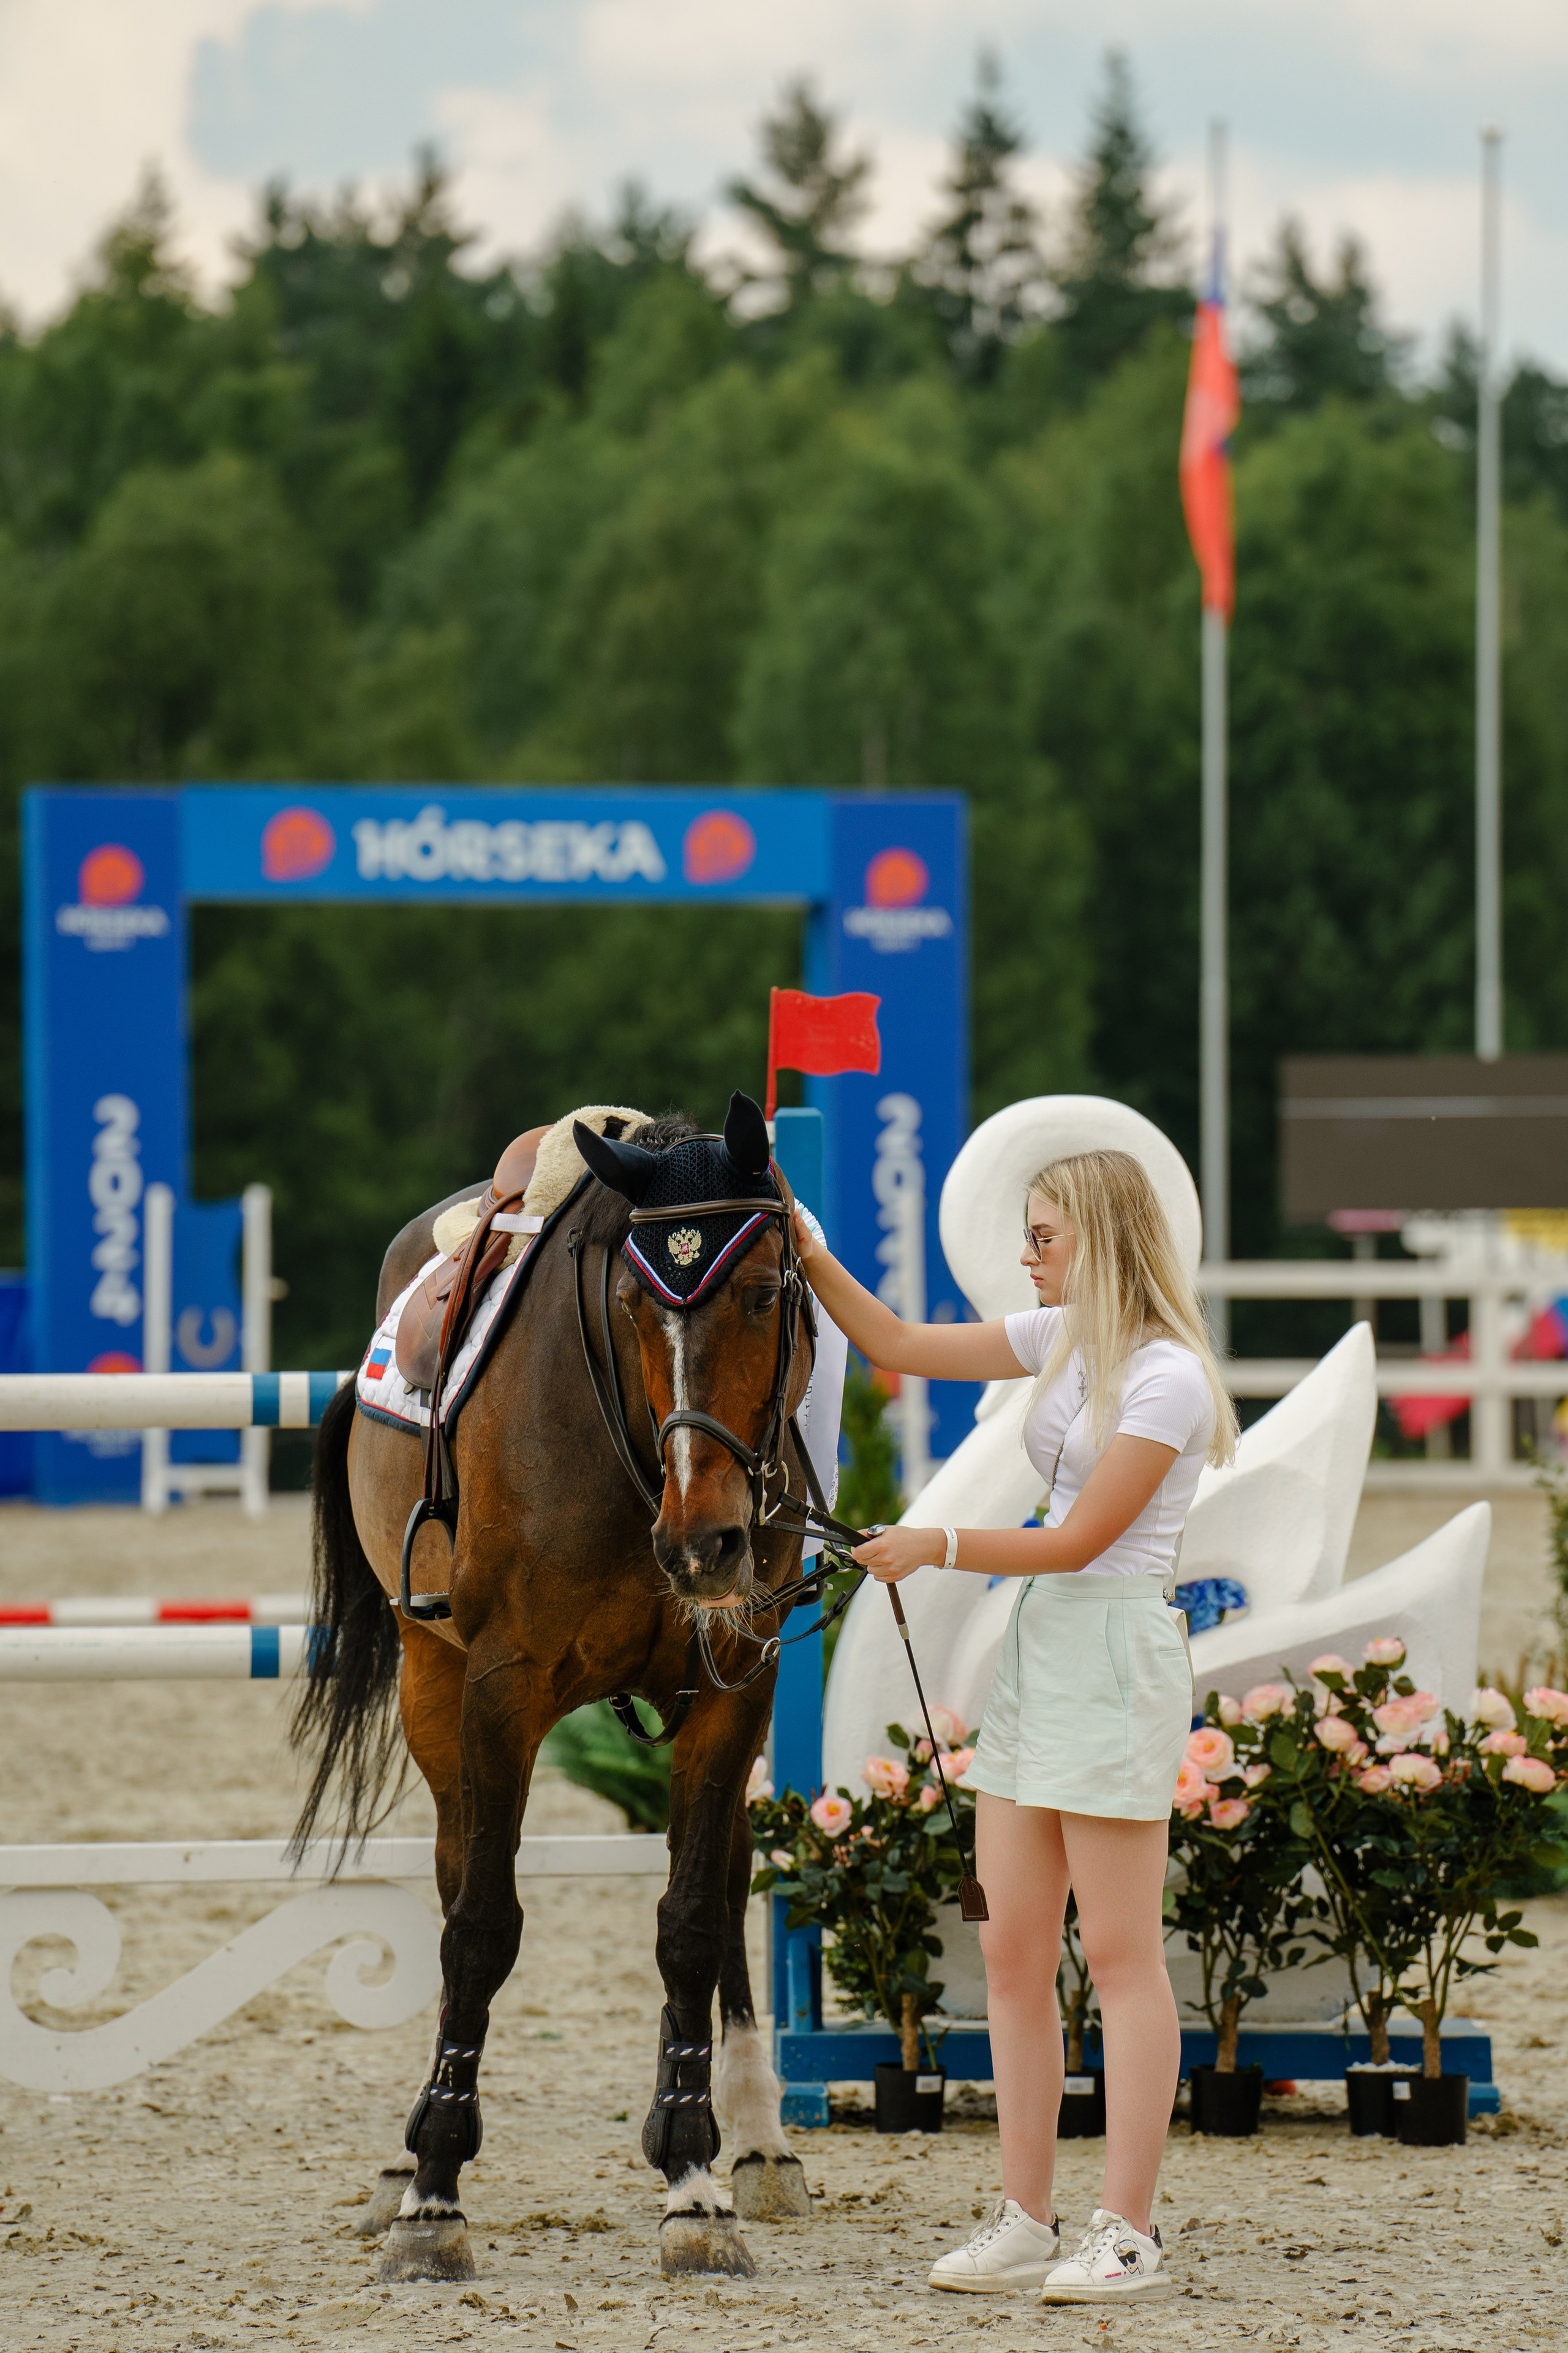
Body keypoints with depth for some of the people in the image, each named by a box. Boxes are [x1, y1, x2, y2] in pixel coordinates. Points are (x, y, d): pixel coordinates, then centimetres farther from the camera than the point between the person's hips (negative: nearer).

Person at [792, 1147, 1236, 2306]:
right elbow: (903, 1348, 20)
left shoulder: (1168, 1378, -13)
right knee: (1012, 1948, 7)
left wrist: (942, 1547, -13)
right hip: (1034, 1648, 9)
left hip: (1115, 1655, -9)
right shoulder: (1066, 1340, 12)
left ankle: (1129, 2233, -3)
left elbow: (1080, 1540, -15)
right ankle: (1026, 2219, 12)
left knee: (1120, 1954, -6)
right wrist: (811, 1259, 11)